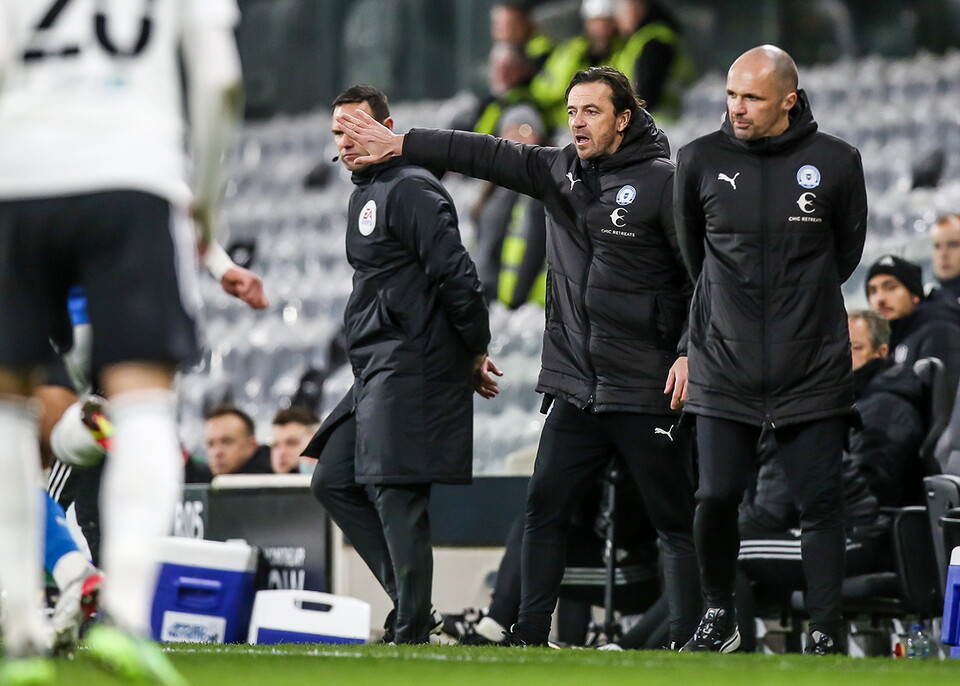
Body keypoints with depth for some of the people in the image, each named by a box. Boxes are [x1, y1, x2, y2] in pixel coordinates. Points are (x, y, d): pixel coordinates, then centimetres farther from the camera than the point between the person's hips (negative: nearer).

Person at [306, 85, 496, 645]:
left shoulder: (409, 190, -12)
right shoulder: (366, 196, 21)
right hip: (377, 373, 11)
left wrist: (475, 352, -10)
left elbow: (456, 274, -17)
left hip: (410, 368, -11)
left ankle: (412, 631, -10)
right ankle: (409, 599, 11)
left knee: (394, 491, -12)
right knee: (334, 481, 10)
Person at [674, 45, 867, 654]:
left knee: (822, 504, -1)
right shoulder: (701, 160, 0)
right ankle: (720, 617, 19)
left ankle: (826, 634, 7)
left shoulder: (836, 162, -3)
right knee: (716, 497, -1)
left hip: (813, 370, -1)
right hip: (725, 369, 1)